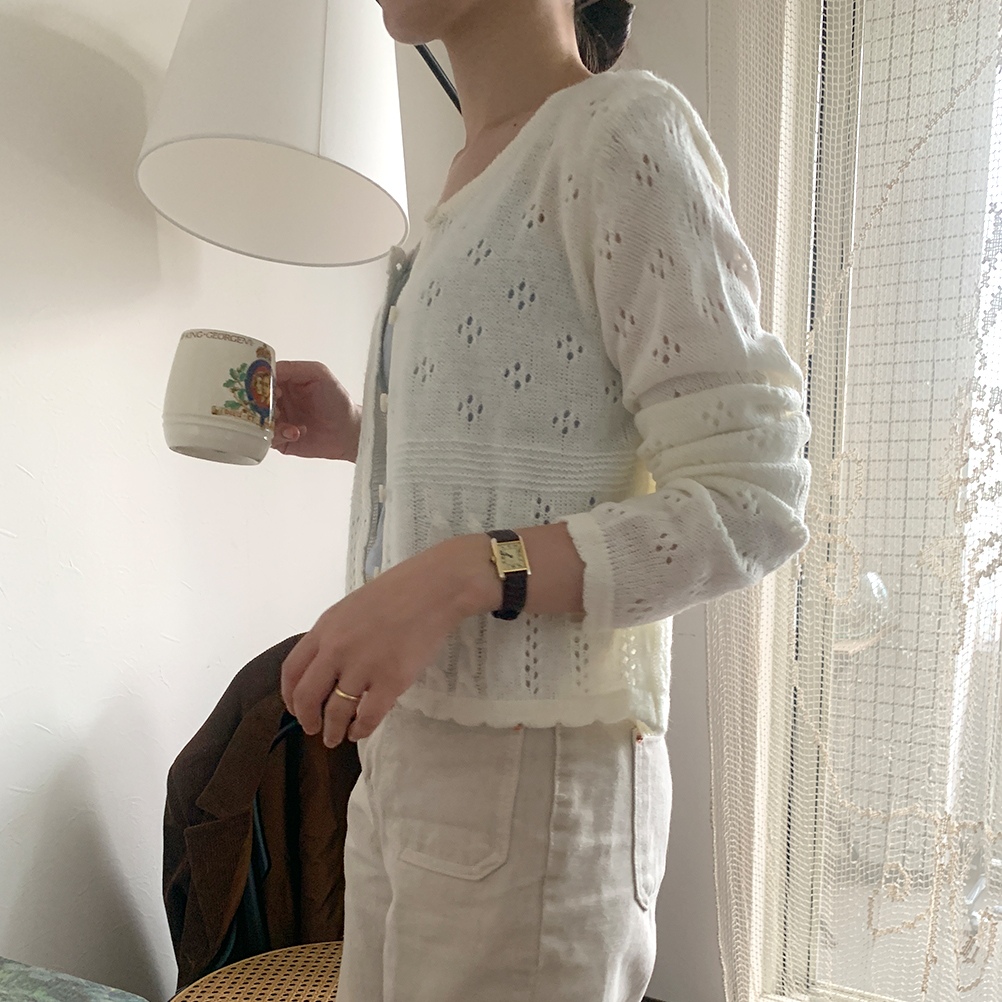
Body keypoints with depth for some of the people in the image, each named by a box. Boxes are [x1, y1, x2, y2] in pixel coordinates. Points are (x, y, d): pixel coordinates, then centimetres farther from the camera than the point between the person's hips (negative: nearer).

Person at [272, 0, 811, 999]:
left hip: (536, 767, -8)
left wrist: (459, 574, -26)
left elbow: (752, 502, -16)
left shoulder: (623, 125, -9)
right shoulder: (473, 169, 16)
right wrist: (359, 433, 9)